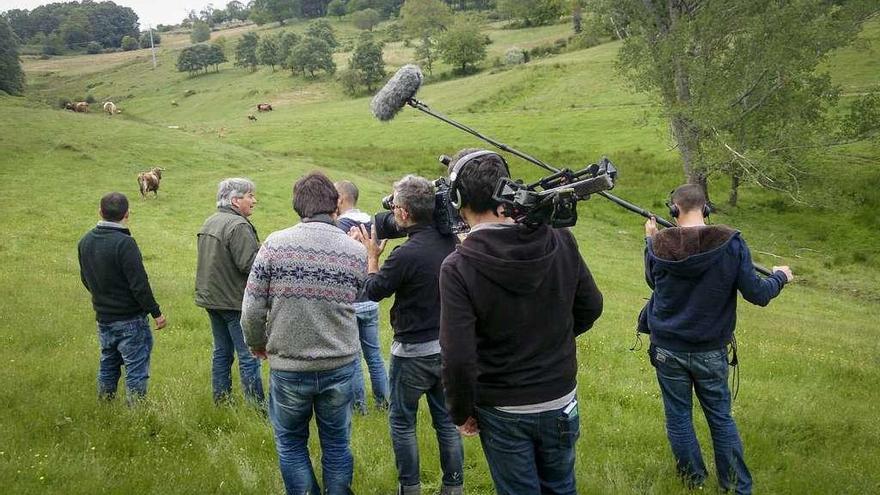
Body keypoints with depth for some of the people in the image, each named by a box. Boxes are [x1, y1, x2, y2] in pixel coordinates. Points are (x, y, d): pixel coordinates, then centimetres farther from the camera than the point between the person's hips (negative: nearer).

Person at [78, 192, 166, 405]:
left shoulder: (85, 242, 3)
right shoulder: (124, 243, -21)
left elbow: (85, 279, 14)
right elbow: (139, 284, -21)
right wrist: (156, 312, -12)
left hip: (103, 317, 8)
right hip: (129, 319, -8)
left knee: (108, 365, 20)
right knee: (137, 367, 2)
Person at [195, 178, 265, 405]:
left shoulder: (209, 223, 12)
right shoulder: (238, 225, -19)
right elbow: (250, 264, -24)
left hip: (211, 298, 9)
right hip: (235, 302, -9)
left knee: (222, 352, 17)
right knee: (248, 357, -3)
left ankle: (220, 402, 24)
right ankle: (258, 408, 2)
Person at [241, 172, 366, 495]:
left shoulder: (275, 244, -12)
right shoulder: (356, 252, -7)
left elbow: (252, 310, -10)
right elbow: (358, 305, 1)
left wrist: (257, 344, 8)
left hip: (288, 368, -1)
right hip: (340, 367, 2)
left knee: (291, 443, 19)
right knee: (337, 444, 18)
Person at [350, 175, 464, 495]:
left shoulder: (405, 255, -25)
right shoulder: (450, 242, -6)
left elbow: (373, 291, -9)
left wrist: (372, 256, 5)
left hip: (414, 351, -6)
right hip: (448, 346, 6)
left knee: (402, 421, 14)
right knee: (446, 420, 18)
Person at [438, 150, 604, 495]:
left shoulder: (458, 267, -23)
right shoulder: (560, 240, -12)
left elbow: (458, 358, -24)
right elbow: (591, 306, 2)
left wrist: (461, 413, -6)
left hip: (503, 412, -3)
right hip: (561, 402, 4)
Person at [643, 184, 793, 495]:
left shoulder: (658, 245, -11)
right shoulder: (731, 243, -15)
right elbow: (757, 295, -10)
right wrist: (780, 277, 12)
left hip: (668, 349, 0)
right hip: (711, 351, 0)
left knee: (678, 418, 14)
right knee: (721, 418, 15)